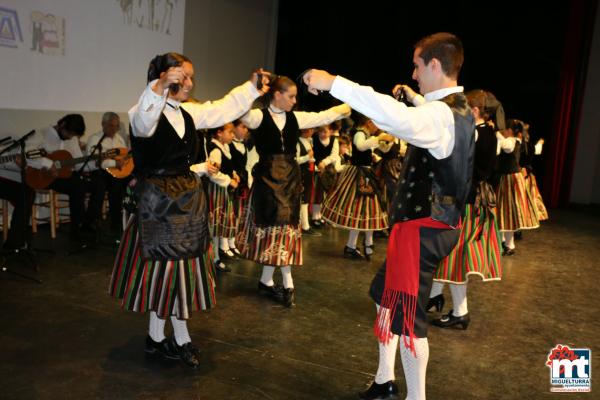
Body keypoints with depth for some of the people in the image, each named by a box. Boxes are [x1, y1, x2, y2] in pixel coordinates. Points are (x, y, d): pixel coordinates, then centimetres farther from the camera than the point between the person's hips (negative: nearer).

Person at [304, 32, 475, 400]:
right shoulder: (460, 110, 11)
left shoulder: (439, 114, -21)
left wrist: (334, 83, -41)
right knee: (387, 294, 21)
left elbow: (396, 118, -44)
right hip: (439, 221, 10)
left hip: (423, 227, -10)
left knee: (408, 314, 1)